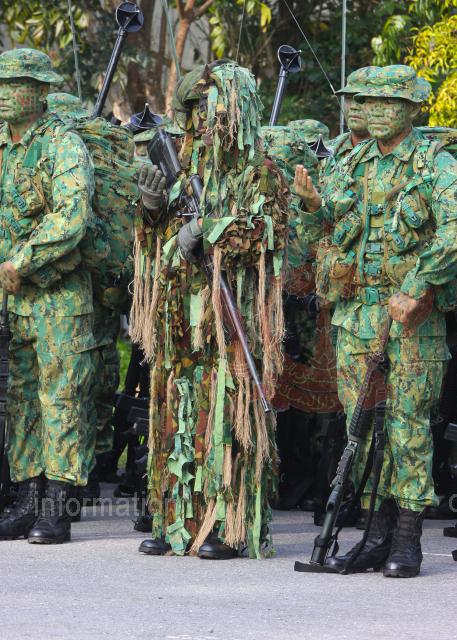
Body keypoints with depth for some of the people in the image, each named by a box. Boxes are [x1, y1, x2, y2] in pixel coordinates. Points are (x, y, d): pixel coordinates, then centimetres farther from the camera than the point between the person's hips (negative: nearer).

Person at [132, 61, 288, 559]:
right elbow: (164, 238, 19)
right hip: (179, 318, 6)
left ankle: (229, 525, -4)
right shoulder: (189, 167, 17)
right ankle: (176, 522, 10)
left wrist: (206, 235, -18)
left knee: (224, 412, -7)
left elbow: (264, 235, -12)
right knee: (176, 414, 5)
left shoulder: (260, 175, -1)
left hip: (229, 320, -6)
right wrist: (156, 206, -1)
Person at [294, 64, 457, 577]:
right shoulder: (354, 164, 13)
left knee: (408, 420, -4)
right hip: (356, 307, 5)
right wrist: (312, 202, -10)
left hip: (411, 311, -5)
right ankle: (377, 535, 13)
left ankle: (408, 541, 0)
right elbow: (332, 216, 13)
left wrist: (415, 291, -20)